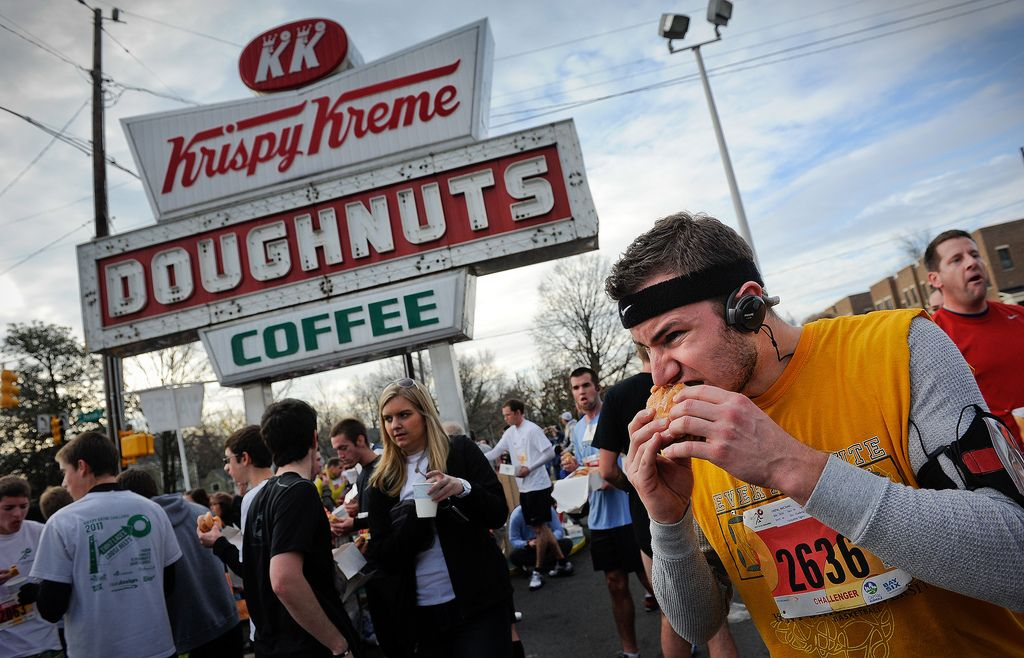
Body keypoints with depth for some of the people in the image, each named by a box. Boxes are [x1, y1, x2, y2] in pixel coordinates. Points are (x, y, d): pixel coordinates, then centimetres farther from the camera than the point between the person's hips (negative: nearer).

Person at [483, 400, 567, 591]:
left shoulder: (532, 430, -13)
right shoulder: (510, 433, 10)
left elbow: (550, 453, -16)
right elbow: (494, 453, 12)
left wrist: (529, 468, -20)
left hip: (538, 486, -8)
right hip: (524, 487, 8)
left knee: (539, 527, -2)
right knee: (540, 526, 11)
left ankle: (537, 571, 7)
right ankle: (562, 562, 22)